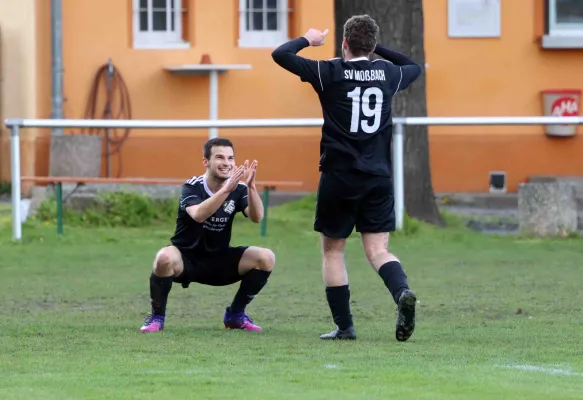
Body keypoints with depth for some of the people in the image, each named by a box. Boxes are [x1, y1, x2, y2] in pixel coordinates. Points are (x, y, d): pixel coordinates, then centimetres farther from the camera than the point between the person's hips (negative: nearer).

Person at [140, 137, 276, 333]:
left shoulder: (238, 190, -5)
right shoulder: (192, 187, -15)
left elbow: (256, 217, -22)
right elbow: (198, 214, -37)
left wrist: (251, 187, -38)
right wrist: (227, 189, -47)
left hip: (220, 260, 4)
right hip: (186, 260, -4)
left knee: (266, 257, -17)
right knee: (165, 258, -38)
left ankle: (235, 314, 2)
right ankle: (157, 317, -14)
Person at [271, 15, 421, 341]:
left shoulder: (330, 73, -6)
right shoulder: (389, 73, 6)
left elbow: (280, 55, -6)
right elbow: (415, 67, 30)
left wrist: (308, 40, 12)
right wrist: (377, 48, 30)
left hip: (339, 176, -3)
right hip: (379, 178, 3)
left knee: (332, 250, 11)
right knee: (378, 249, 2)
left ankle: (344, 325, 7)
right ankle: (403, 292, -29)